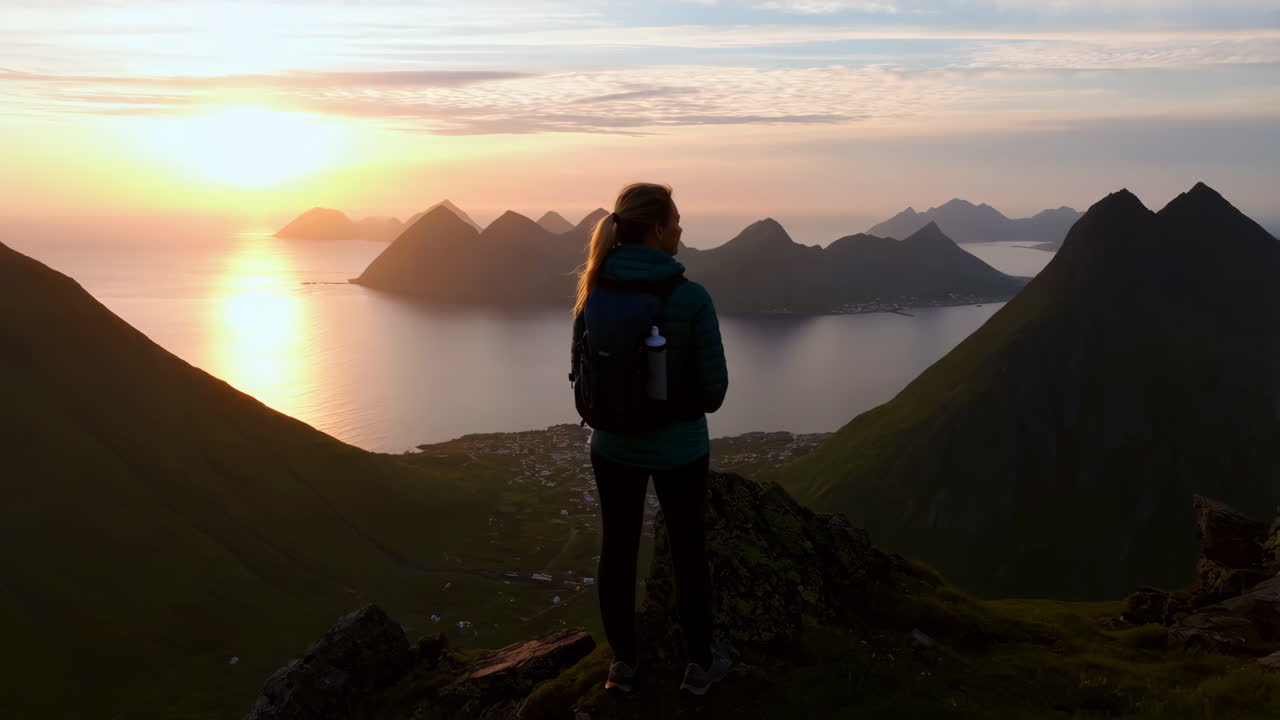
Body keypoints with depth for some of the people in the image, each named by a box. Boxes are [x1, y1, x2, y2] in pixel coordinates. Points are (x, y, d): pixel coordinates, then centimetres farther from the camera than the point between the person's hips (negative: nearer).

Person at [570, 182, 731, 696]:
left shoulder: (596, 290, -7)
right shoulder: (691, 297, -20)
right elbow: (714, 384, -14)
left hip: (613, 444, 4)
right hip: (679, 447, -3)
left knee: (617, 551, 17)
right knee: (688, 551, 15)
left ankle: (622, 663, 31)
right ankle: (700, 664, 31)